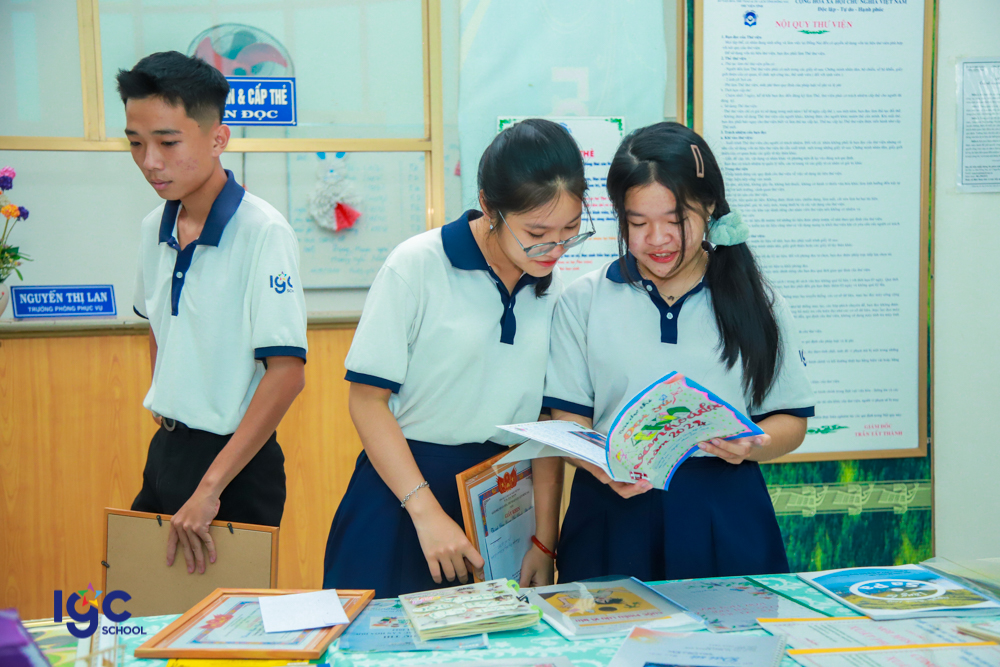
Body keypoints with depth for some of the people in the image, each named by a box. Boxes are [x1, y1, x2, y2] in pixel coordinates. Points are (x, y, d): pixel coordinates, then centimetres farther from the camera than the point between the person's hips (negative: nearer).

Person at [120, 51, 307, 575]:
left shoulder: (262, 231, -18)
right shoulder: (155, 229, 4)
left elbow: (286, 373, -22)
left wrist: (210, 487, -23)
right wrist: (165, 408, 11)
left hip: (233, 457, -7)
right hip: (164, 450, 7)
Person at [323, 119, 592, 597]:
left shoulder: (557, 289, 3)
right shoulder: (418, 266, -10)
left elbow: (547, 419, 7)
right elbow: (367, 400, -10)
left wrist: (544, 540, 1)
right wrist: (427, 512, -16)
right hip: (401, 490, -3)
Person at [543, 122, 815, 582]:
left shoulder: (756, 304, 8)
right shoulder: (583, 302, 6)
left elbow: (792, 421, 10)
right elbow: (568, 421, 3)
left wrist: (754, 444, -12)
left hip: (725, 518, 1)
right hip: (615, 517, 0)